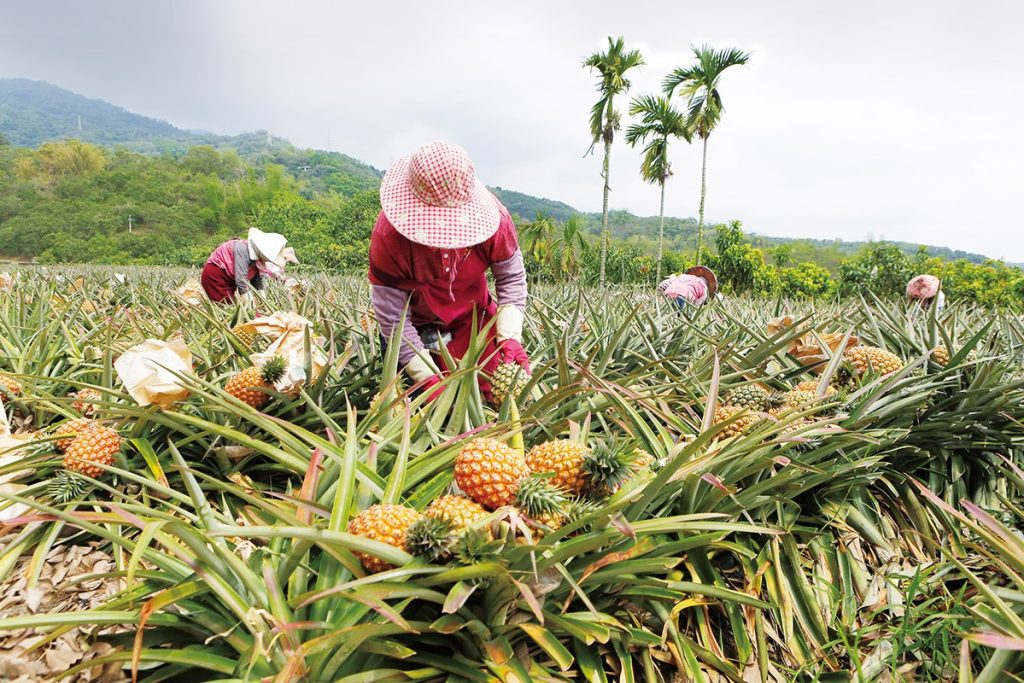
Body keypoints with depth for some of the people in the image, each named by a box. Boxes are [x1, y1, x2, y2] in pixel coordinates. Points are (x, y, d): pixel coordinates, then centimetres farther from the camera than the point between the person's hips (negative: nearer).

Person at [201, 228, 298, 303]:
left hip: (229, 280, 7)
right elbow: (241, 280, -32)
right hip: (214, 275, -7)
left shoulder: (258, 260, -5)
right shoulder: (243, 248, -27)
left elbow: (258, 287, 0)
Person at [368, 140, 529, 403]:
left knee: (491, 390, -1)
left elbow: (511, 278, -12)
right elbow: (392, 317, -26)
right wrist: (427, 377, -31)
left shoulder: (493, 218, -27)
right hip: (416, 324, -1)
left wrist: (510, 336, -26)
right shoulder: (388, 234, -32)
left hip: (473, 315, 2)